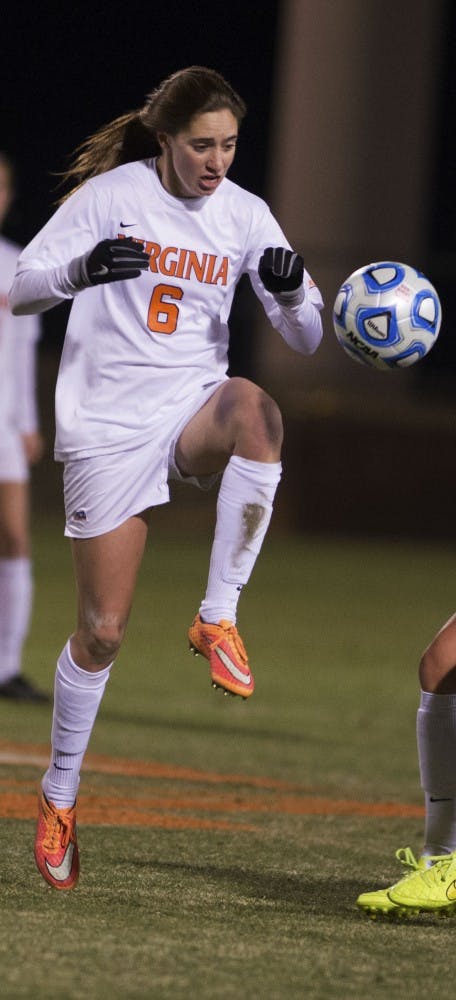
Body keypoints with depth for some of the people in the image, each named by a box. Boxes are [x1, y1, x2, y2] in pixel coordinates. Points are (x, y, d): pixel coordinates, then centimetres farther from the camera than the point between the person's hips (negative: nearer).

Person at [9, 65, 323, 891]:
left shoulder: (244, 216, 2)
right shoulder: (111, 195, -7)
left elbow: (306, 339, 3)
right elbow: (21, 288, -8)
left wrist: (292, 291, -20)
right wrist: (84, 269, -29)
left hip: (194, 406, 2)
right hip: (107, 422, -2)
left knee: (256, 410, -36)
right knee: (103, 629, -2)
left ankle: (218, 619, -26)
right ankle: (58, 795, 20)